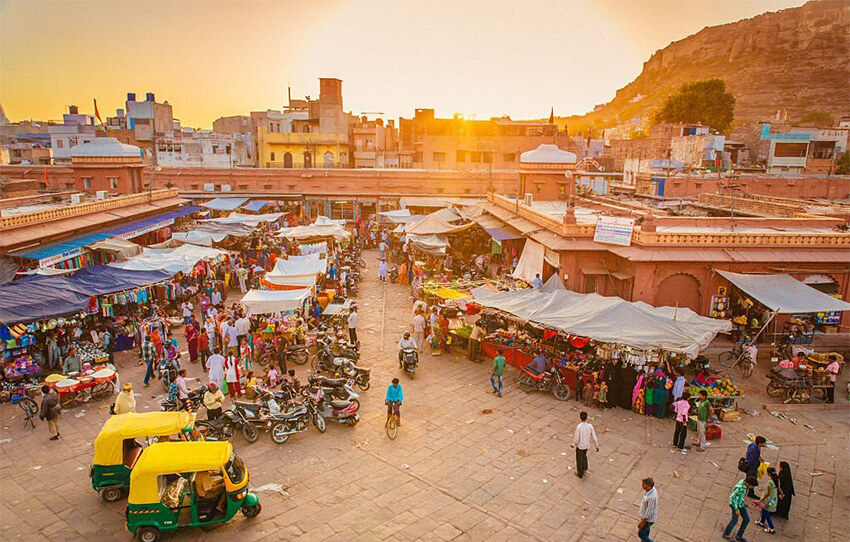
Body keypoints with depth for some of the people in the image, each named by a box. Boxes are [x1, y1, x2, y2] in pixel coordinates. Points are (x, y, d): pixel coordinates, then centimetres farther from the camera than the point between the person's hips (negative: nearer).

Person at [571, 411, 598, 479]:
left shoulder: (579, 427, -27)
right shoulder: (590, 426, -15)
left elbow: (576, 438, -20)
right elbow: (594, 437, -8)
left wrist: (573, 444, -1)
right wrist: (597, 446, 4)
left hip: (580, 446, -4)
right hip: (587, 445, 4)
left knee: (579, 460, 14)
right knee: (584, 456, 32)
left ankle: (580, 474, 29)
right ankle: (585, 468, 41)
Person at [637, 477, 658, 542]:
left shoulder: (651, 497, -41)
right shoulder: (652, 488, -14)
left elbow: (649, 512, -29)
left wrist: (642, 522, -17)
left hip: (648, 519, -8)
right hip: (645, 514, 8)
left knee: (641, 534, 13)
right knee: (645, 532, 29)